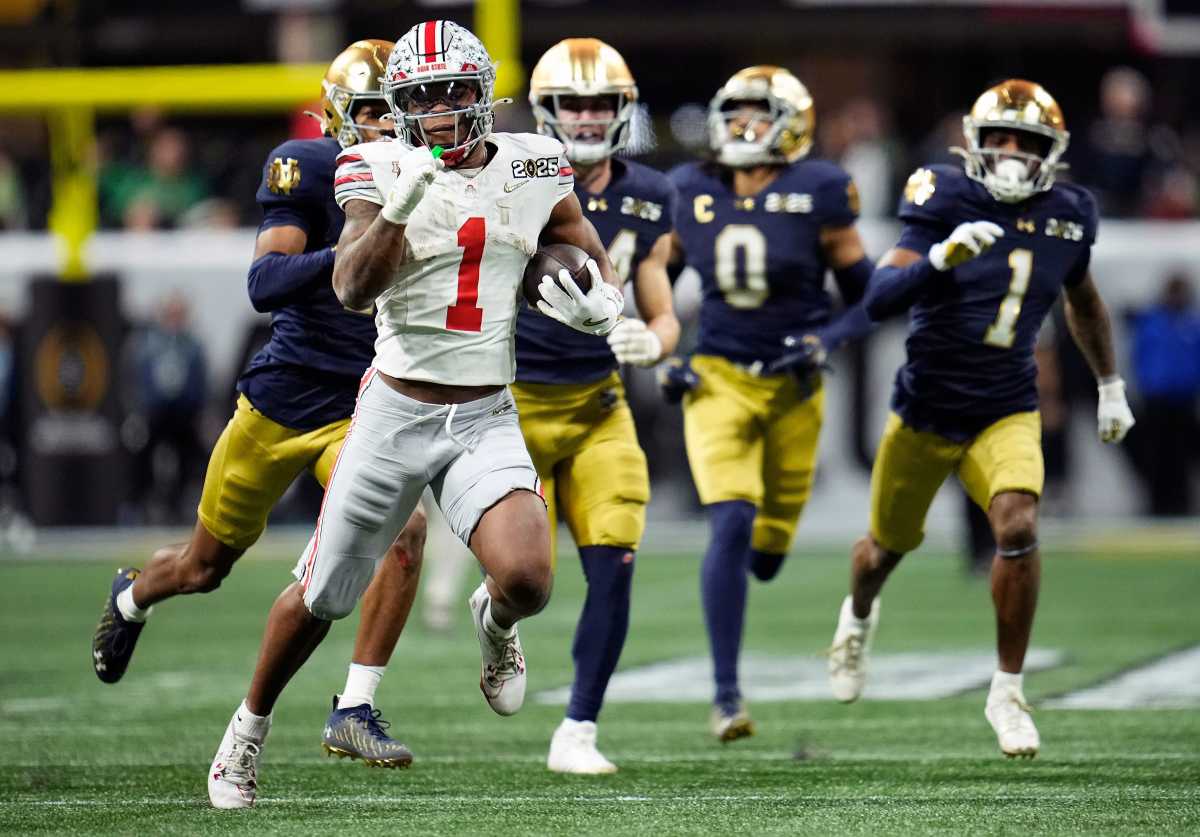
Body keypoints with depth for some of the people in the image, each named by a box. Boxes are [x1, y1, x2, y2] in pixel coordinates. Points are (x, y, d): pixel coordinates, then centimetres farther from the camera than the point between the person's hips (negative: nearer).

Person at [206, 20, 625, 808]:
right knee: (321, 598, 8)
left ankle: (495, 623, 15)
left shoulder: (531, 170, 0)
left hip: (486, 420, 1)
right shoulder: (383, 171, -9)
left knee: (526, 579, -23)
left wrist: (601, 306, -10)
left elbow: (600, 267, 13)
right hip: (396, 412, -1)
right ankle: (251, 722, 36)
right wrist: (397, 207, -37)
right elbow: (353, 290, -22)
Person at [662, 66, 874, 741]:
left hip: (792, 383, 0)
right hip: (717, 380, 0)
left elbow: (867, 295, -1)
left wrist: (827, 339, -18)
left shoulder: (818, 193, -8)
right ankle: (727, 693, -16)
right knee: (732, 526, -19)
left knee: (767, 550, 9)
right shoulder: (689, 193, -1)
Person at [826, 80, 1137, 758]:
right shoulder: (947, 201, -15)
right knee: (890, 543, 17)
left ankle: (1009, 691, -9)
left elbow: (1083, 300, 20)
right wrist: (943, 256, -40)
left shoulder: (1067, 215, -1)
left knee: (1019, 528, -24)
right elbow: (879, 299, -24)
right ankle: (859, 616, 54)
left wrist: (1111, 385, 27)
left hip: (1006, 413, 1)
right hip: (926, 411, -1)